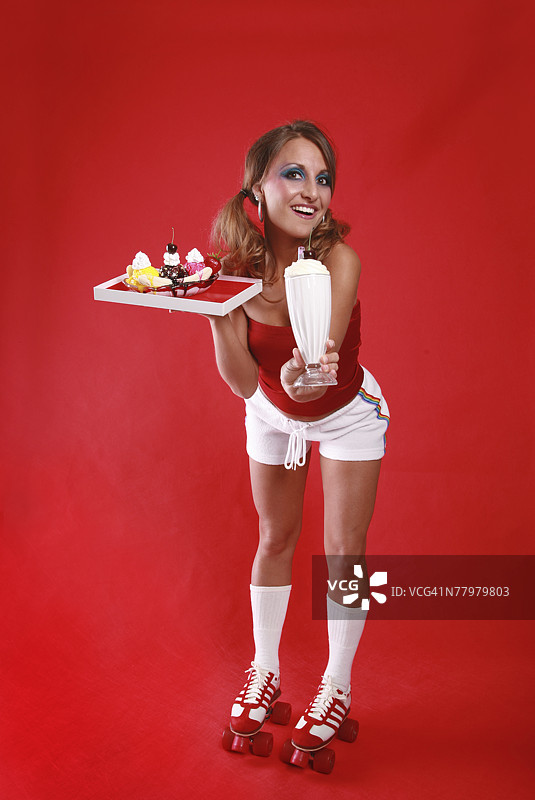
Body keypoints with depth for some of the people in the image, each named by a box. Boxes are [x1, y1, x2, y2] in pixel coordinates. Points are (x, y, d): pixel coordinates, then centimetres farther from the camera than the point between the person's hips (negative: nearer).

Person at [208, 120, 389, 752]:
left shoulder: (339, 260, -31)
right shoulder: (233, 265, -24)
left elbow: (323, 355, -45)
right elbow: (244, 383, -26)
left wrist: (304, 374, -68)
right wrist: (214, 310, -41)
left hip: (347, 415, -2)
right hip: (273, 416, 2)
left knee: (344, 552, 2)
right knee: (274, 539, 15)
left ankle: (338, 685, 25)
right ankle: (265, 670, 35)